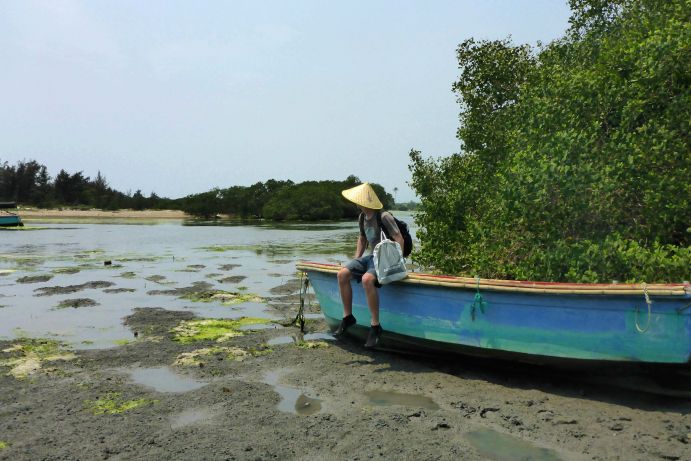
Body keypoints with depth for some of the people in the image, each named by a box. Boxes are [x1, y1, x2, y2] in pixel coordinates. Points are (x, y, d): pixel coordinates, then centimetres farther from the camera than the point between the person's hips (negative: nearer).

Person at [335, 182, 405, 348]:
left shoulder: (384, 217, -16)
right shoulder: (362, 217, 8)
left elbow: (399, 240, -17)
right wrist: (356, 261, 14)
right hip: (368, 256, 8)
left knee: (367, 279, -35)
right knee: (343, 274, -13)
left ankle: (375, 326, -23)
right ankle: (348, 317, 0)